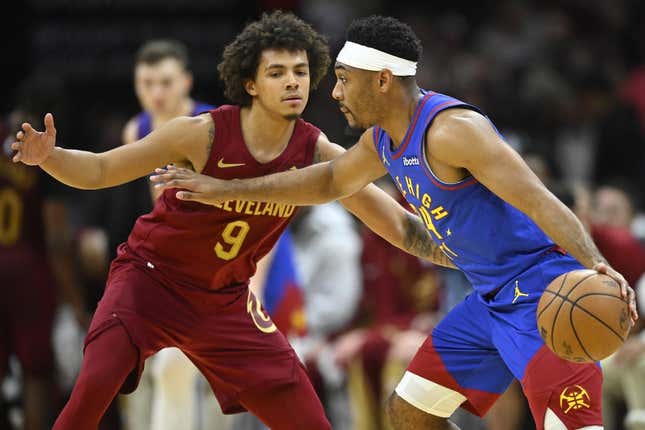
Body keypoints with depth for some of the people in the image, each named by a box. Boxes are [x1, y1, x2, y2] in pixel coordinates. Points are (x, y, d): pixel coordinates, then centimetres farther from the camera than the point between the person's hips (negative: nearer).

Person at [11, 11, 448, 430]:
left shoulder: (316, 154, -12)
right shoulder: (202, 134, -21)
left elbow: (399, 227, -8)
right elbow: (99, 170, -13)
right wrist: (47, 156, -32)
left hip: (225, 299, 4)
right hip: (151, 276, -4)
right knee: (96, 383, -29)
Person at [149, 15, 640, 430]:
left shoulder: (451, 128, -22)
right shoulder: (383, 140, 8)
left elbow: (541, 203, -28)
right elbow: (332, 180, 28)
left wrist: (596, 266, -43)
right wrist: (227, 190, 30)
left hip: (541, 293, -10)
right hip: (492, 300, 10)